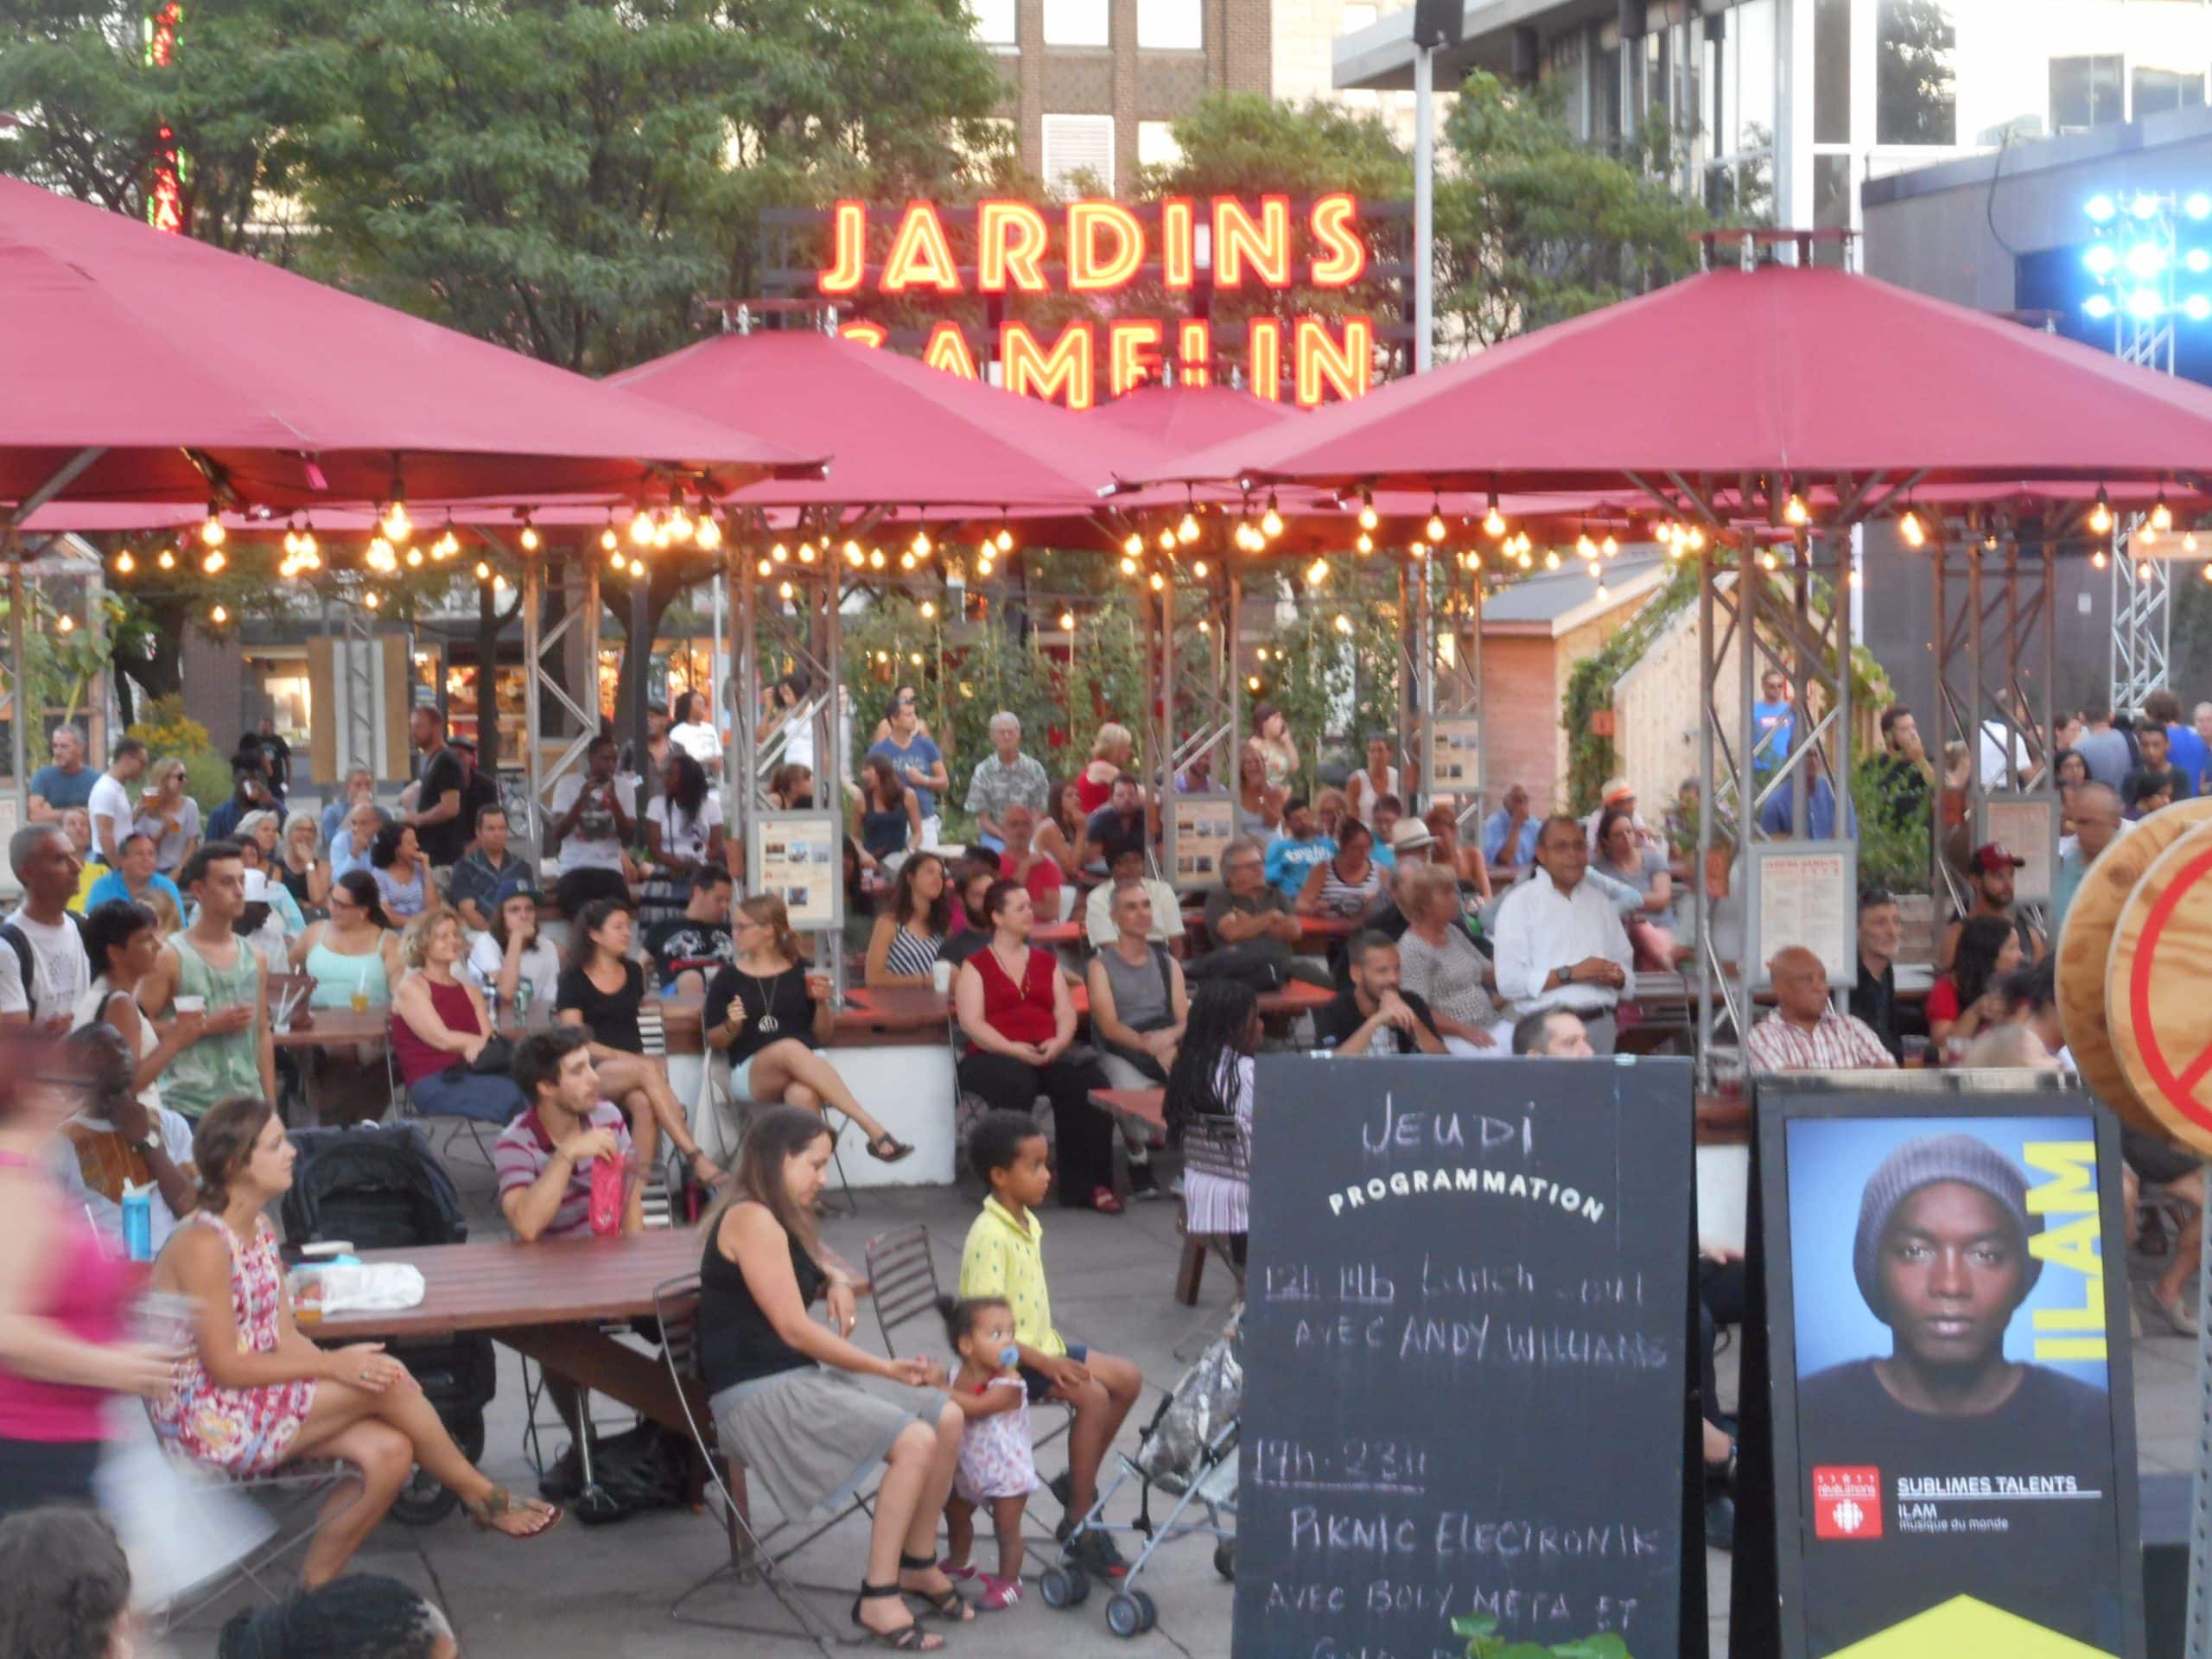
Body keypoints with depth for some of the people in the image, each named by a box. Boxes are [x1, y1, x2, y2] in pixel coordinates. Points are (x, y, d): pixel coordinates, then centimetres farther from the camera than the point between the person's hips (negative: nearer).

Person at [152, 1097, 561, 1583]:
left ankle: (318, 1583, -1)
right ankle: (482, 1497, 2)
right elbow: (224, 1366, -20)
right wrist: (332, 1365, -20)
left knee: (388, 1451, -14)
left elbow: (285, 1339, 7)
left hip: (259, 1400, 9)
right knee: (385, 1383, -18)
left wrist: (338, 1364, -11)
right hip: (208, 1422, -9)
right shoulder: (202, 1245, -19)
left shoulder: (260, 1230, 11)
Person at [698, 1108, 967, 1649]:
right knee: (914, 1442, -23)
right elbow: (794, 1329, -17)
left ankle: (918, 1563, 13)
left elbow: (818, 1270, 39)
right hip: (759, 1396, -10)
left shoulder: (780, 1221, 18)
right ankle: (878, 1598, -15)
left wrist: (837, 1283, 13)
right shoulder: (751, 1221, -13)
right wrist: (888, 1369, -12)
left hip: (801, 1382, 10)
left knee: (945, 1417, -2)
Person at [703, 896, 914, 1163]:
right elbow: (715, 1042, 13)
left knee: (803, 1096, -39)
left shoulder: (802, 971, 12)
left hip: (807, 1068, 1)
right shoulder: (728, 977, 11)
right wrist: (732, 1026, -8)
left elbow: (823, 1035, 14)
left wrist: (822, 1002, -5)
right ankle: (874, 1129, -44)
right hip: (751, 1075, -1)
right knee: (791, 1049, -37)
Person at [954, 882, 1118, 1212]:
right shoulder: (976, 966, 9)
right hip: (994, 1057, -4)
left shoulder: (1045, 962, 24)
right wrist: (1014, 1049, -18)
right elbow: (971, 1023, -4)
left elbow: (1066, 1014, 14)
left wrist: (1058, 1043, -9)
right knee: (1016, 1083, -39)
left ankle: (1088, 1184, -24)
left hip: (1049, 1054, 4)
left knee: (1089, 1080, -27)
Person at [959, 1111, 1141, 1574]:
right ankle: (1079, 1523, -16)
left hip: (1040, 1345, 10)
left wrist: (1056, 1352, 6)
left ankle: (1079, 1481, 16)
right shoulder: (989, 1237, -22)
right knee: (1092, 1396, -25)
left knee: (1126, 1380, 4)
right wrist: (1044, 1362, -27)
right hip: (1007, 1360, -10)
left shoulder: (1028, 1224, 9)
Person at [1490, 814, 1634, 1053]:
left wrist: (1618, 976, -4)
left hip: (1600, 1024, 5)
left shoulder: (1599, 900, 17)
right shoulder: (1519, 903, -1)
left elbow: (1625, 963, 19)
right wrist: (1570, 974, -15)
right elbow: (1509, 981, -11)